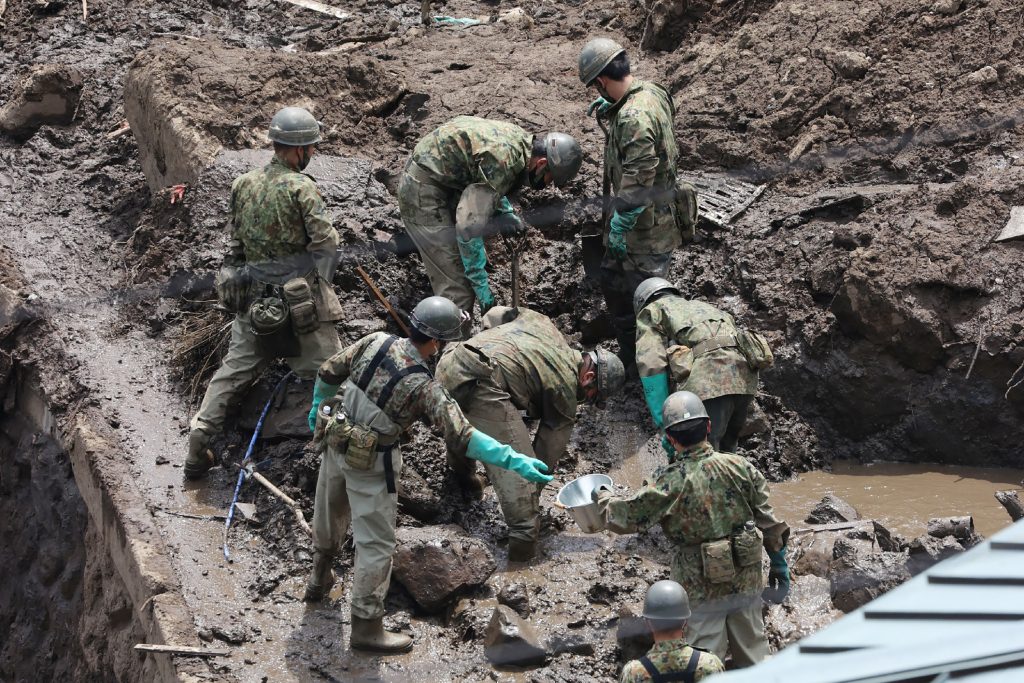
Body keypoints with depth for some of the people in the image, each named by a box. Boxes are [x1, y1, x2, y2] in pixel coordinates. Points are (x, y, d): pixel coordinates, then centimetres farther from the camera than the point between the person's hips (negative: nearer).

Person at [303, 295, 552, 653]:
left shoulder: (376, 342, -12)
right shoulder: (424, 388, -27)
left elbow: (328, 372, 1)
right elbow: (461, 437, -30)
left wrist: (318, 407, 21)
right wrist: (513, 460, -30)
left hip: (335, 440, 7)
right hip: (369, 463, -7)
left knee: (329, 517, 29)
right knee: (376, 543, 5)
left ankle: (319, 580, 53)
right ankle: (366, 627, 11)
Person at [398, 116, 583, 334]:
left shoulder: (519, 138, 1)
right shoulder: (502, 162, -29)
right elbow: (469, 227, -31)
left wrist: (507, 214, 4)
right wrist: (483, 290, -25)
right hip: (424, 195, -10)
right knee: (457, 285, -12)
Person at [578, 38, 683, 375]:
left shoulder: (635, 118, -29)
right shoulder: (651, 91, 1)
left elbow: (637, 183, -28)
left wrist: (618, 227, -20)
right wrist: (610, 109, 15)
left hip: (645, 224, -10)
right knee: (612, 280, 21)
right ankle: (629, 354, 33)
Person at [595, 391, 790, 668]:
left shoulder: (670, 483, -19)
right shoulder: (740, 467, -8)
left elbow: (625, 517, -11)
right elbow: (767, 520, 0)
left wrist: (603, 496, 10)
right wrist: (779, 563, 13)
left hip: (703, 589, -4)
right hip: (747, 580, 4)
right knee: (753, 653, 21)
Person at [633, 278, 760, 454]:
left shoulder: (650, 313, 20)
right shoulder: (702, 306, 39)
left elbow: (651, 365, 3)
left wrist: (663, 422, 0)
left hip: (706, 379, -7)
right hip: (744, 376, 7)